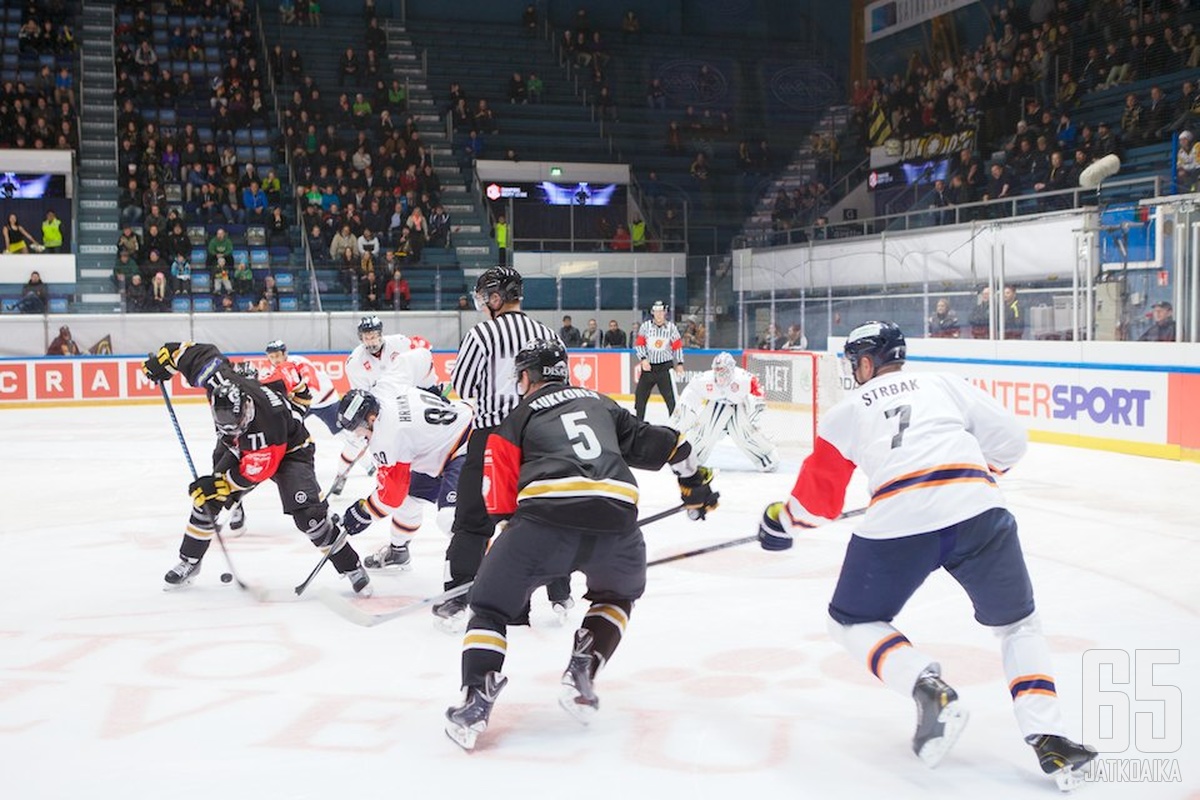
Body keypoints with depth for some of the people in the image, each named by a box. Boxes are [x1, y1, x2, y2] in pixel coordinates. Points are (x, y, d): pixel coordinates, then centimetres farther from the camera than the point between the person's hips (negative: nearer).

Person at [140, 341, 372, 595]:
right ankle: (189, 563, 17)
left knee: (307, 513, -20)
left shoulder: (268, 420, -41)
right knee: (207, 501, -1)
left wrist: (218, 485, -27)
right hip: (240, 448, 6)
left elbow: (256, 470, -31)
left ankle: (350, 567, -9)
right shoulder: (219, 380, -28)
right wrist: (162, 360, 0)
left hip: (287, 449, -6)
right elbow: (199, 351, -9)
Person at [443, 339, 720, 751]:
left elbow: (502, 504, 16)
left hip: (545, 519, -3)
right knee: (619, 594, 33)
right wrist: (695, 483, 42)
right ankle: (580, 676, 18)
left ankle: (476, 703, -4)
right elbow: (661, 443, 28)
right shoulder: (601, 404, 30)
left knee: (490, 605, 13)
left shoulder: (513, 422, 20)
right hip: (616, 519, 3)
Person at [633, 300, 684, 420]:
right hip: (648, 366, 2)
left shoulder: (671, 327, -3)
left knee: (670, 395, -8)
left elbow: (677, 346, 5)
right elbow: (639, 344, -1)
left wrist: (679, 364, 3)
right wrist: (643, 359, -12)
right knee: (640, 394, 8)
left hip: (665, 366, -2)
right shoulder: (645, 326, -4)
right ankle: (638, 419, 23)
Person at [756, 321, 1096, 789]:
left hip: (897, 522, -2)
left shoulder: (847, 412, 23)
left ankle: (928, 688, -5)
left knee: (852, 623, 20)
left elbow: (818, 500, 28)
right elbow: (1008, 439, 15)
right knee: (1017, 624, 22)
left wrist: (779, 521, 47)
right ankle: (1047, 737, 5)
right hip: (978, 512, 2)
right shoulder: (943, 383, 24)